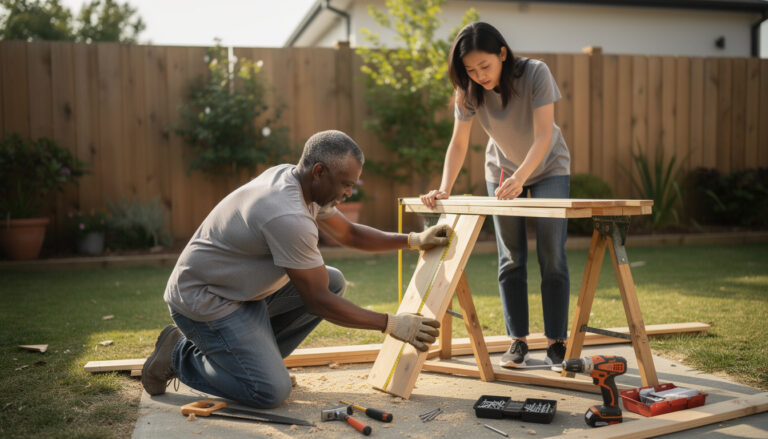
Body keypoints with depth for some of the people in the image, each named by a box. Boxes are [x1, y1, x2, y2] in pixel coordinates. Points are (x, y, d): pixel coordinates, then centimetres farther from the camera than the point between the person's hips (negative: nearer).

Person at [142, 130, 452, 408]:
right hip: (202, 301, -10)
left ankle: (258, 355, 10)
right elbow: (317, 302, -24)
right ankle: (180, 354, 3)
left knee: (334, 282, 3)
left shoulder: (294, 179, -1)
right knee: (272, 392, -18)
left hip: (241, 290, 10)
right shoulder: (289, 217, -31)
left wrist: (414, 240, 2)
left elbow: (348, 233, 12)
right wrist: (392, 325, -19)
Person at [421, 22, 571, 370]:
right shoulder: (469, 90, -20)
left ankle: (556, 344, 1)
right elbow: (458, 143, -21)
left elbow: (544, 135, -35)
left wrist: (519, 177, -49)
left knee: (552, 257, -7)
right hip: (501, 170, 3)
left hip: (548, 168, -2)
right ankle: (517, 341, 9)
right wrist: (444, 189, -35)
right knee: (511, 259, 2)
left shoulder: (536, 73, -29)